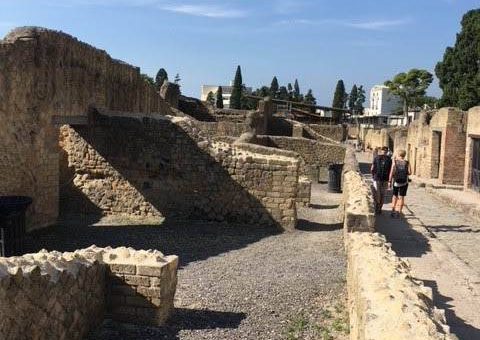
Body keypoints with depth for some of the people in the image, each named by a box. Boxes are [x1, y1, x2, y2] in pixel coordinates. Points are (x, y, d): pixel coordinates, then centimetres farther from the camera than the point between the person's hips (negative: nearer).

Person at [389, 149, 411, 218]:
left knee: (395, 196, 17)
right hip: (404, 182, 0)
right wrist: (405, 173, 11)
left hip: (396, 182, 0)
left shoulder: (395, 162, -5)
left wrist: (389, 181, -9)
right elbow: (409, 172, -10)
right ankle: (398, 212, -2)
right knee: (401, 197, 4)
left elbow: (391, 172, -11)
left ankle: (393, 210, 17)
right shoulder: (407, 163, -4)